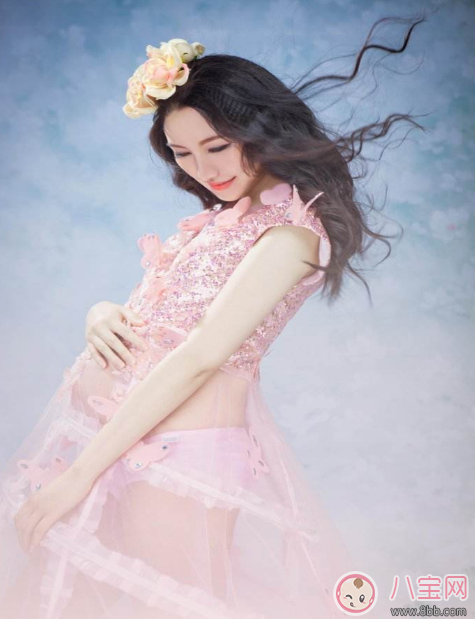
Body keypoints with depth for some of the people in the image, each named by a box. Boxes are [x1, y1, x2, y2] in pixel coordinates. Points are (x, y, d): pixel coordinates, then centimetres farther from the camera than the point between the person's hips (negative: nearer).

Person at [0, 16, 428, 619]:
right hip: (106, 427, 8)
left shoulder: (292, 225, -14)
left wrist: (82, 470, -21)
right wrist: (104, 314, -6)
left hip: (176, 448, -8)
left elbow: (202, 354, -21)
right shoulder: (220, 216, 13)